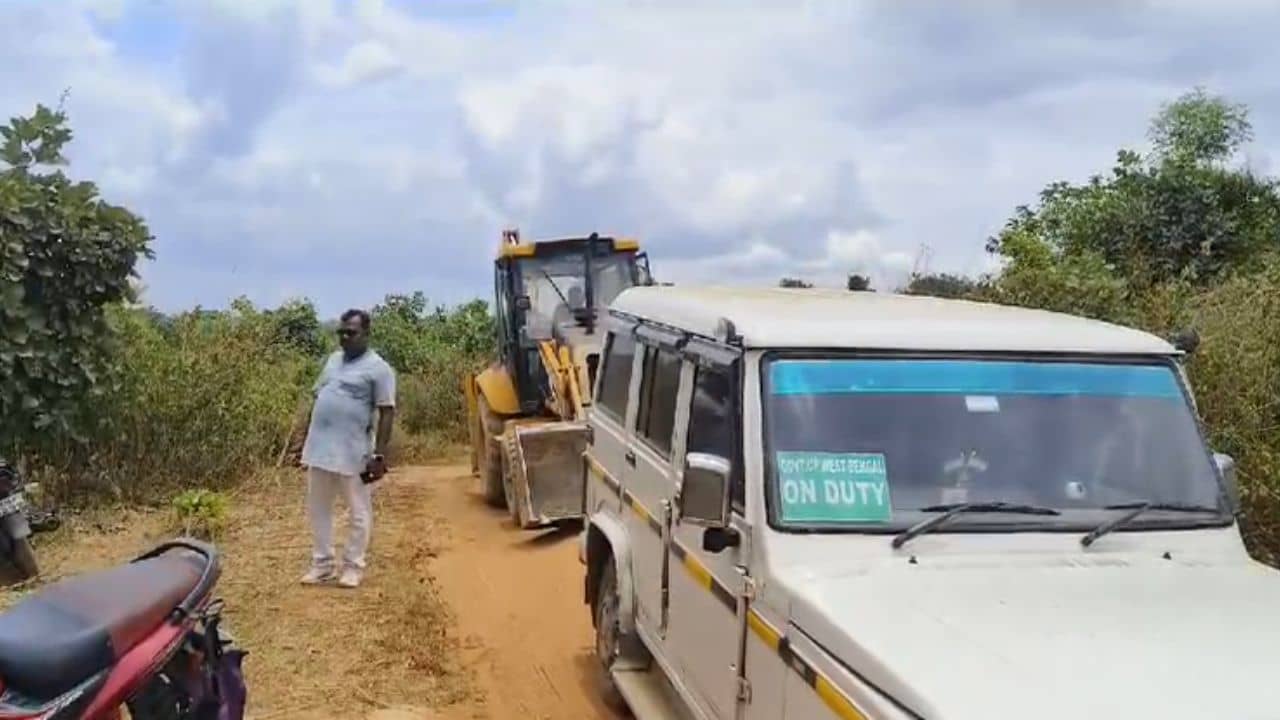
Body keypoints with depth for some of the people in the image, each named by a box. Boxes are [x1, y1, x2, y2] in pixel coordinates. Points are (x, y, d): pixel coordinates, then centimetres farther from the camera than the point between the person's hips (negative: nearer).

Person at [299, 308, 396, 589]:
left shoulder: (377, 368, -8)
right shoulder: (333, 360, 13)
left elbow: (387, 412, -11)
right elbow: (318, 399, 19)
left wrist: (379, 455, -16)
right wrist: (306, 439, 16)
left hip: (352, 452, -7)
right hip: (319, 448, 7)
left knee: (358, 512, 5)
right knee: (317, 509, 13)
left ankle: (353, 566, 16)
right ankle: (322, 565, 24)